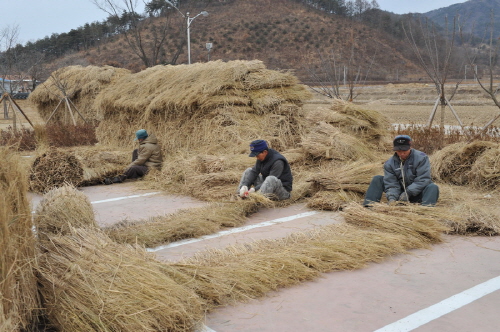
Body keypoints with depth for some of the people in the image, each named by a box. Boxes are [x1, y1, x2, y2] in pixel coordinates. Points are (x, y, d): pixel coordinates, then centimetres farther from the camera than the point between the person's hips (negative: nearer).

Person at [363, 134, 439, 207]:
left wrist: (408, 192, -28)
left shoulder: (421, 158, -14)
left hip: (417, 194, -3)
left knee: (433, 187, -33)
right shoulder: (389, 164, -5)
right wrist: (392, 197, -31)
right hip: (400, 192, 3)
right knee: (377, 179, -7)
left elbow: (423, 180, -20)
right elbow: (391, 184, -11)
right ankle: (369, 205, -21)